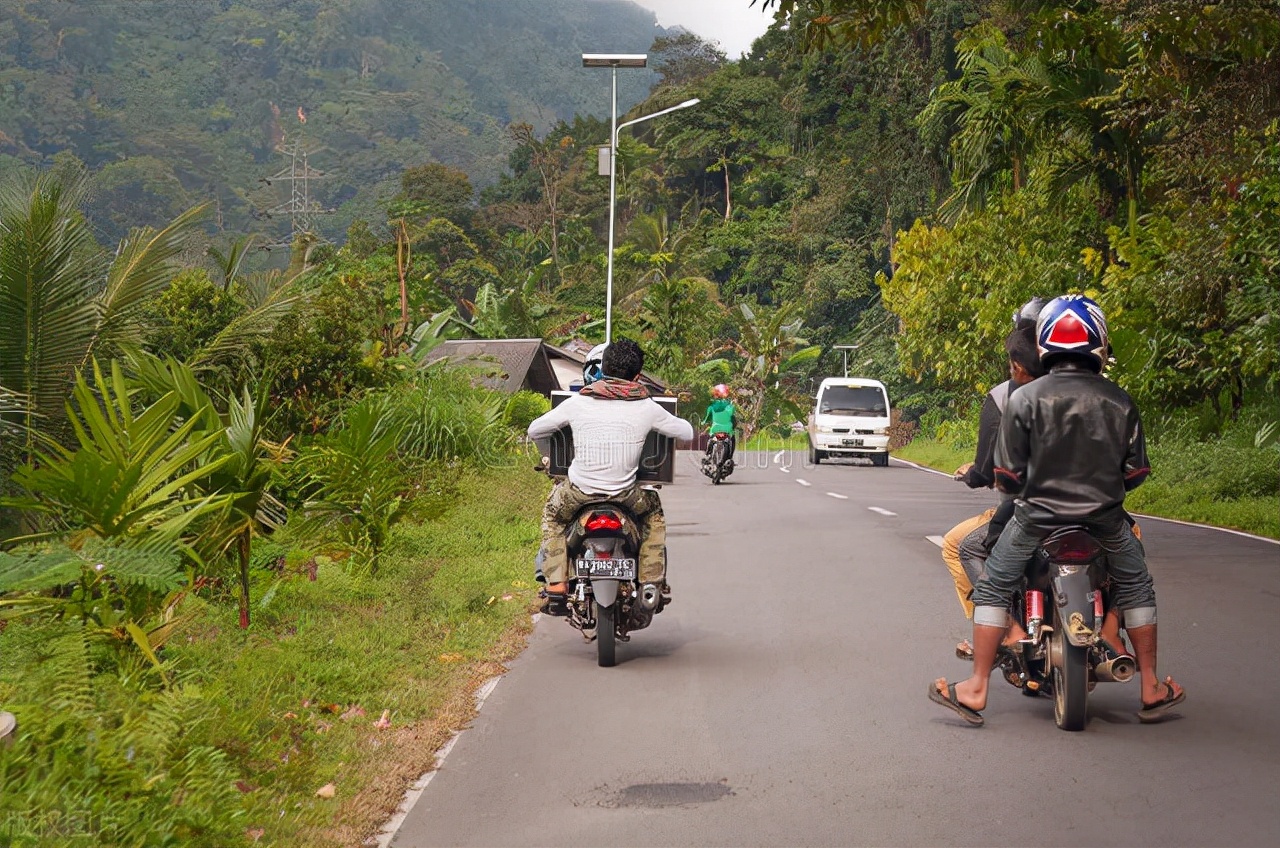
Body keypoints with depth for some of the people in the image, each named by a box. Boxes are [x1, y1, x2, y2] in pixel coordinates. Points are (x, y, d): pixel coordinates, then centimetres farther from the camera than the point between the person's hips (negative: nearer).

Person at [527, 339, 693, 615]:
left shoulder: (578, 402, -1)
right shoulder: (646, 407, -2)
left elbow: (534, 430, 10)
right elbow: (687, 432, 12)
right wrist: (665, 421, 34)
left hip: (579, 492, 0)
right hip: (625, 494, 0)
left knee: (553, 515, 32)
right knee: (654, 512, 33)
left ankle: (556, 588, 21)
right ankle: (652, 582, 27)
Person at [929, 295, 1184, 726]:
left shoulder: (1024, 398, -9)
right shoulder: (1119, 401, -2)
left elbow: (1007, 475, -9)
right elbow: (1136, 472, 2)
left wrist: (1015, 488, 15)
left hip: (1037, 517, -2)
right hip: (1105, 519, 2)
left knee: (993, 588, 13)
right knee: (1136, 587, 23)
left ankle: (976, 690, 11)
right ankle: (1151, 689, 25)